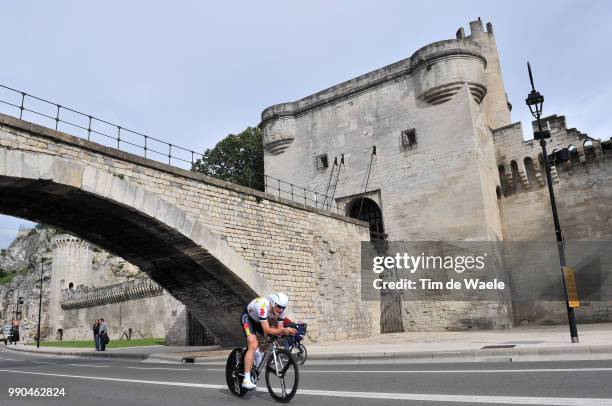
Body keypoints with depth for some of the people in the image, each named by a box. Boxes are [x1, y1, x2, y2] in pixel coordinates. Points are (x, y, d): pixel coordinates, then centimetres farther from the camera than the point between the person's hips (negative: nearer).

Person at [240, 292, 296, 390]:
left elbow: (279, 329, -15)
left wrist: (287, 331, -36)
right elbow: (267, 330, -42)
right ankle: (246, 380, -23)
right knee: (253, 345, -24)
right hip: (248, 318, -7)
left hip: (260, 320, 7)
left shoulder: (280, 309, -20)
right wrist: (283, 330, -54)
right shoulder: (263, 306, -39)